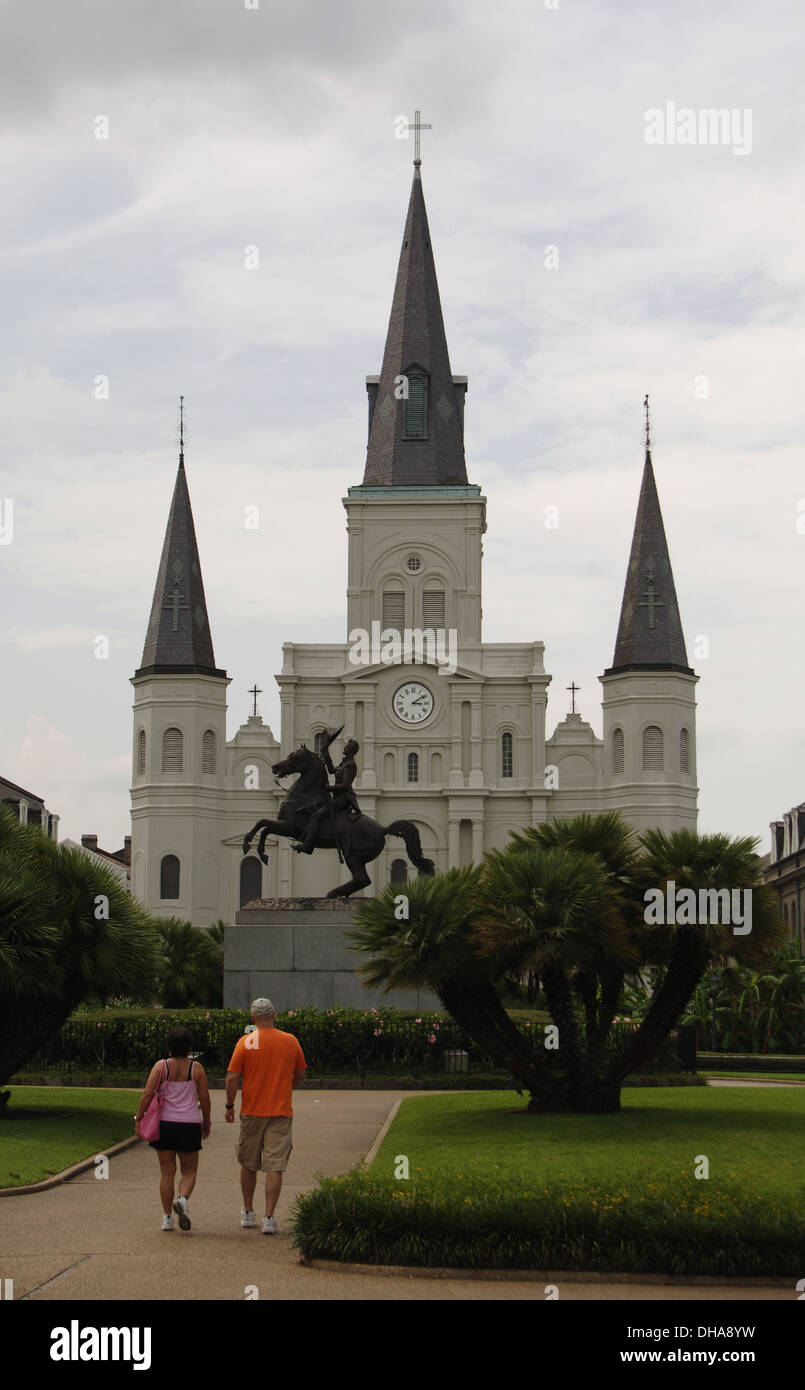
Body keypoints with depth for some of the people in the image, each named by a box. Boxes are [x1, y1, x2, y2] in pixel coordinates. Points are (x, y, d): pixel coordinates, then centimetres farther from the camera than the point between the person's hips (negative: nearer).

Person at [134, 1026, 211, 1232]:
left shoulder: (160, 1067, -3)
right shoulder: (197, 1068, -1)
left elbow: (147, 1094, -10)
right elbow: (205, 1099, 1)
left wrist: (139, 1119, -3)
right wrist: (206, 1122, 14)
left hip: (164, 1124, 0)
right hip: (189, 1125, 0)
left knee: (167, 1172, 8)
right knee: (189, 1171, 10)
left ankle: (167, 1217, 6)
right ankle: (183, 1199, -19)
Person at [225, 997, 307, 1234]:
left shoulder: (245, 1042, -7)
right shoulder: (291, 1041, 1)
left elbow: (232, 1077, -9)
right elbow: (300, 1075, 10)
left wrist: (230, 1106, 3)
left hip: (252, 1111, 0)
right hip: (281, 1112, 0)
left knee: (248, 1165, 15)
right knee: (275, 1167, -1)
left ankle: (248, 1213, 25)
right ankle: (269, 1218, -9)